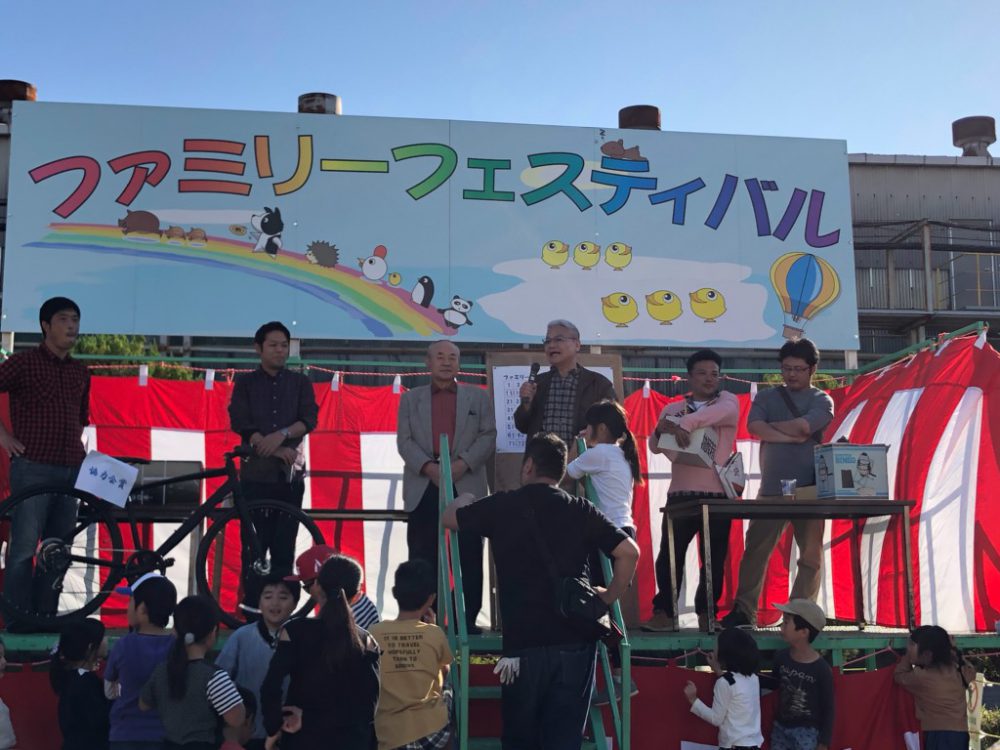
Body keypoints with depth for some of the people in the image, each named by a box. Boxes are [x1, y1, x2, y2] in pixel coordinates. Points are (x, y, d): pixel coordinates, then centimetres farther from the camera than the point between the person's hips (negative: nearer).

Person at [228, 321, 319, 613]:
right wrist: (276, 450, -12)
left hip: (291, 473, 1)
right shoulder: (245, 383, 7)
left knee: (284, 546, 0)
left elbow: (309, 419, -1)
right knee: (255, 544, -3)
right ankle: (252, 609, 0)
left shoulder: (300, 383, 11)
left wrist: (282, 434, -18)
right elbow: (240, 423, -4)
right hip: (256, 472, -1)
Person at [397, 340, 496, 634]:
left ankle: (468, 619, 5)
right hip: (423, 487, 0)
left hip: (467, 486, 0)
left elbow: (488, 437, 4)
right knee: (423, 559, 0)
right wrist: (428, 467, -12)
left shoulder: (478, 397, 14)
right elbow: (404, 441, 5)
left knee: (470, 558, -1)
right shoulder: (411, 398, 15)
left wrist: (463, 463, -12)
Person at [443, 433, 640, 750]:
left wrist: (463, 501, 39)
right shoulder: (580, 509, 2)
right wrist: (608, 597, 11)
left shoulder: (502, 506, 0)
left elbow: (449, 518, 16)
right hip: (576, 640, 1)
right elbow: (629, 551, -4)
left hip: (524, 643, -1)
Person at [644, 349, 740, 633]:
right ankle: (664, 612, 2)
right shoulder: (673, 409, 15)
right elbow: (655, 446, 4)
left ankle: (706, 615, 11)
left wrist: (684, 424, -28)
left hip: (717, 494, -1)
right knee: (669, 555, -3)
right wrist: (662, 429, -20)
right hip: (680, 493, 1)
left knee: (714, 559, 2)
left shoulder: (728, 401, 8)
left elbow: (722, 411, -18)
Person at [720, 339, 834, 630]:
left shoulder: (822, 401, 8)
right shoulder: (766, 397, 14)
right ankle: (743, 611, 3)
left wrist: (772, 426, 0)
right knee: (755, 551, -2)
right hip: (771, 490, 1)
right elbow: (754, 427, -5)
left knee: (810, 555, 1)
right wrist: (792, 437, -11)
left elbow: (802, 426, -12)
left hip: (809, 490, -1)